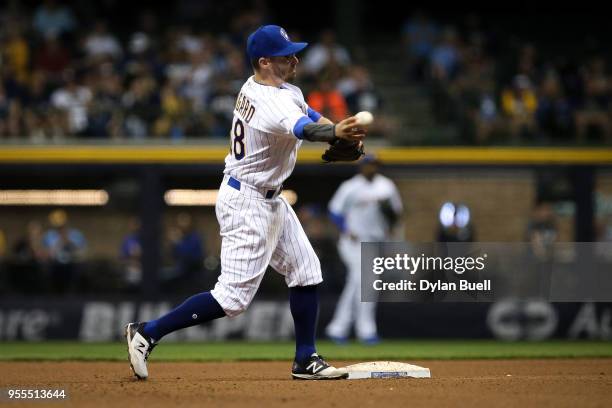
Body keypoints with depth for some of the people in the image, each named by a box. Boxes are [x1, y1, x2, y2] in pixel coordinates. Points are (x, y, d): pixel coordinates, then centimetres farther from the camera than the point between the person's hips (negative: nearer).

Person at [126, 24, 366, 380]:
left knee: (306, 271, 13)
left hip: (270, 199, 10)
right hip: (248, 203, -10)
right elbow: (302, 129, -48)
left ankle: (305, 360, 20)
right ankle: (148, 334, -3)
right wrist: (336, 133, -69)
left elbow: (308, 113, 13)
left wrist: (342, 132, -8)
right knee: (234, 297, -9)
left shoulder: (255, 86, 3)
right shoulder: (273, 104, -27)